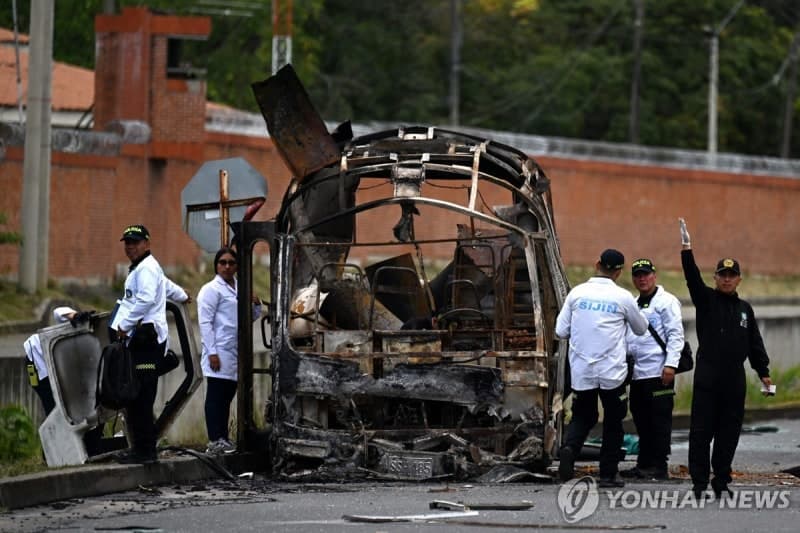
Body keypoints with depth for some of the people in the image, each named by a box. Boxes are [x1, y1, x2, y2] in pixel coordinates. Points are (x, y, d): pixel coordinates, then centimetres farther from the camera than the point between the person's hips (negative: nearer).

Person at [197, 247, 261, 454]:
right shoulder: (211, 289, -5)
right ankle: (215, 441, -9)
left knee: (227, 396, 10)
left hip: (236, 351, 7)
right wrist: (212, 352, -18)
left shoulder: (238, 288, 18)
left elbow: (251, 317, 27)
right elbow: (205, 322, -11)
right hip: (220, 351, -7)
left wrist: (256, 304, 4)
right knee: (216, 397, -7)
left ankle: (223, 439, 14)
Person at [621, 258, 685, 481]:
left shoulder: (666, 302, -3)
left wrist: (671, 364, -18)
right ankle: (644, 465, 16)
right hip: (637, 374, 8)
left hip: (658, 372, -8)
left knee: (660, 420, -5)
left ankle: (659, 467, -5)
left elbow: (675, 335, -10)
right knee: (642, 421, 10)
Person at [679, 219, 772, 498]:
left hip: (735, 380, 4)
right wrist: (686, 249, -27)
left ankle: (722, 481, 13)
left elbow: (755, 344, 17)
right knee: (701, 431, -4)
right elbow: (693, 278, -13)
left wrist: (763, 372, 11)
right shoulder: (706, 300, 4)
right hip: (707, 378, -4)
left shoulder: (745, 309, 15)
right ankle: (699, 482, -2)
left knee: (729, 433, 5)